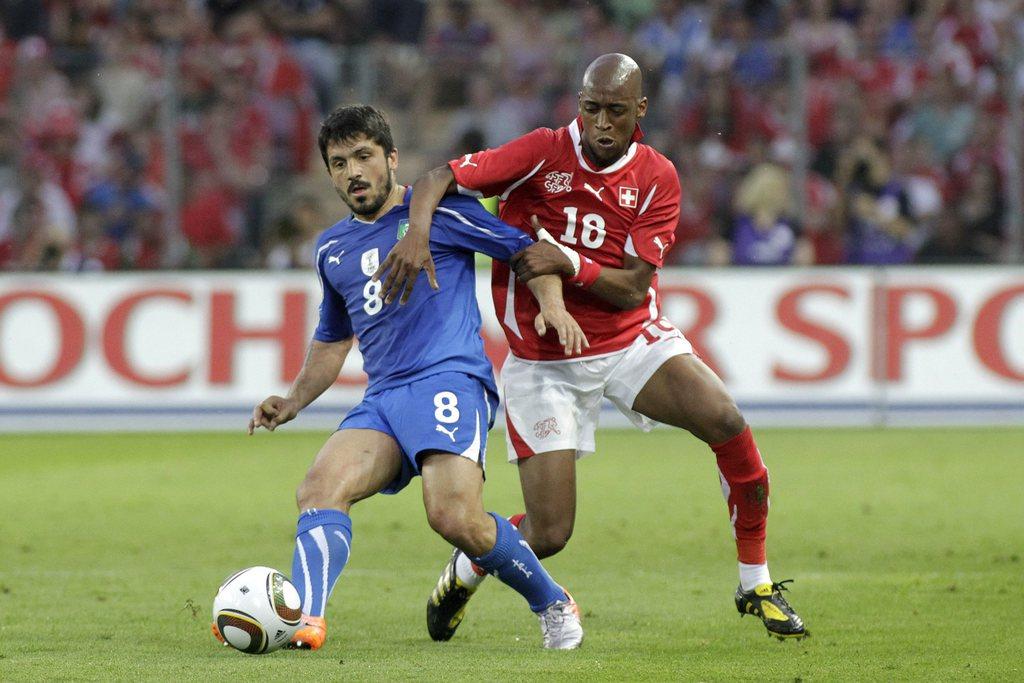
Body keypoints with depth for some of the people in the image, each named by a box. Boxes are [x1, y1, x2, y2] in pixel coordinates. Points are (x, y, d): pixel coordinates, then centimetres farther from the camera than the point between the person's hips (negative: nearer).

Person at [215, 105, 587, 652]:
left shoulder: (437, 211, 5)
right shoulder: (332, 248, 24)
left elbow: (527, 251, 7)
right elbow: (332, 339, 37)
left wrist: (552, 305, -11)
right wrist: (293, 402, 23)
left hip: (449, 379, -6)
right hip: (382, 398, 6)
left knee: (455, 519, -26)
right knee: (319, 488, -23)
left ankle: (553, 605, -2)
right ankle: (303, 620, -40)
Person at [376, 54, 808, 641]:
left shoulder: (657, 179, -6)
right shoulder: (544, 154, -11)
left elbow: (632, 287, -12)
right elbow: (437, 181, -14)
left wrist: (567, 262, -28)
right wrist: (418, 233, -34)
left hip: (634, 340, 2)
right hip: (544, 362, -2)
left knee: (727, 422, -23)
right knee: (549, 535, -9)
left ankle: (757, 586, -4)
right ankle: (465, 571, 28)